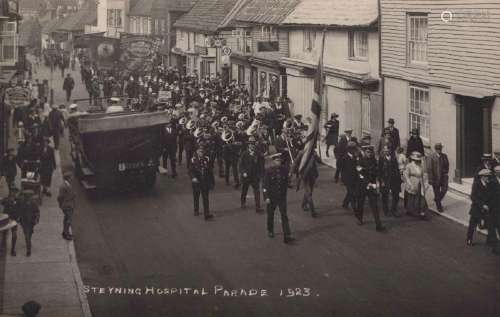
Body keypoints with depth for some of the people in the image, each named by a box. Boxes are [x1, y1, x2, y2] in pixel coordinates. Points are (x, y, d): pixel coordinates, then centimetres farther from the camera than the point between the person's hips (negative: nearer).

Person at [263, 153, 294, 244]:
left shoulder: (285, 169, -3)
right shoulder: (268, 171, -11)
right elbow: (265, 185, -10)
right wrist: (266, 197, -14)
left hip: (282, 197, 1)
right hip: (271, 197, -1)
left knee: (284, 216, -6)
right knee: (270, 215, 15)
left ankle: (287, 236, -9)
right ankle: (270, 231, 38)